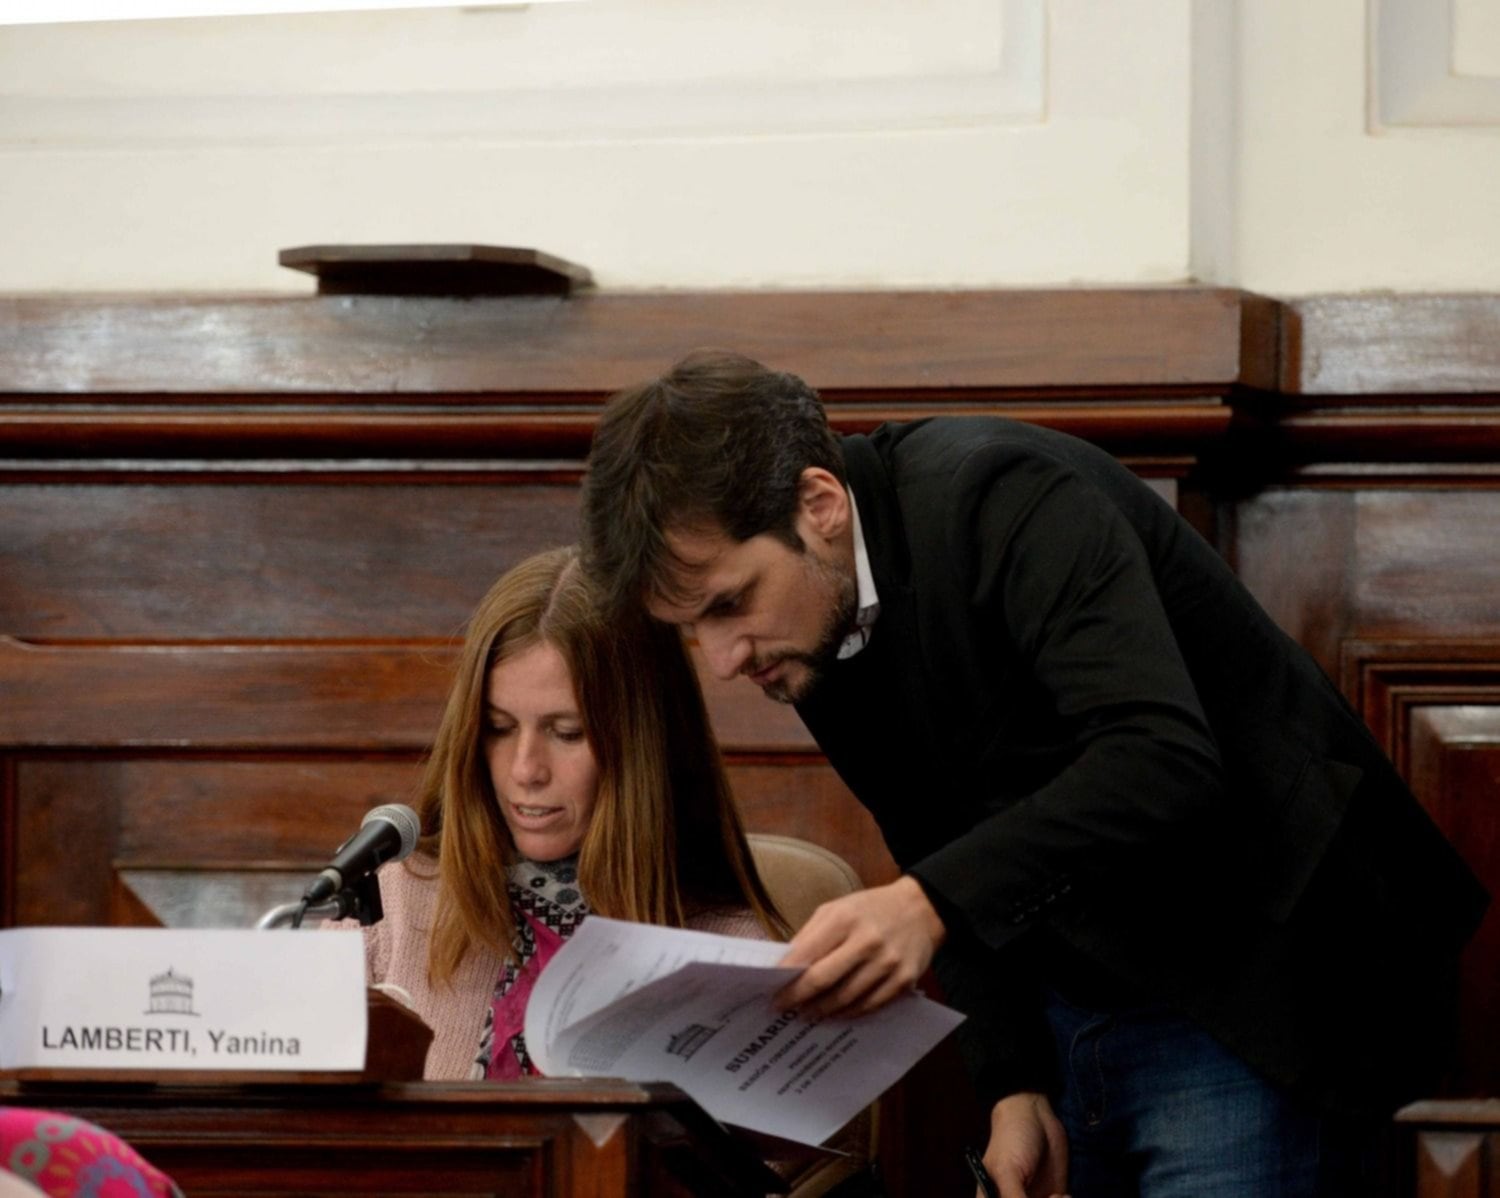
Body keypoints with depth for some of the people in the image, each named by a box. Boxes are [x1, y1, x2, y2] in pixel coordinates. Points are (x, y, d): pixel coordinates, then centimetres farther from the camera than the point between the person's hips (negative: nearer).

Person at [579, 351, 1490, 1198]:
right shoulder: (818, 620, 3)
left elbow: (1161, 760, -34)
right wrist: (1013, 1085, 1)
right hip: (1069, 1012, 8)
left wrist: (931, 904, -42)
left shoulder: (1003, 499, -22)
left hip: (1256, 988, -8)